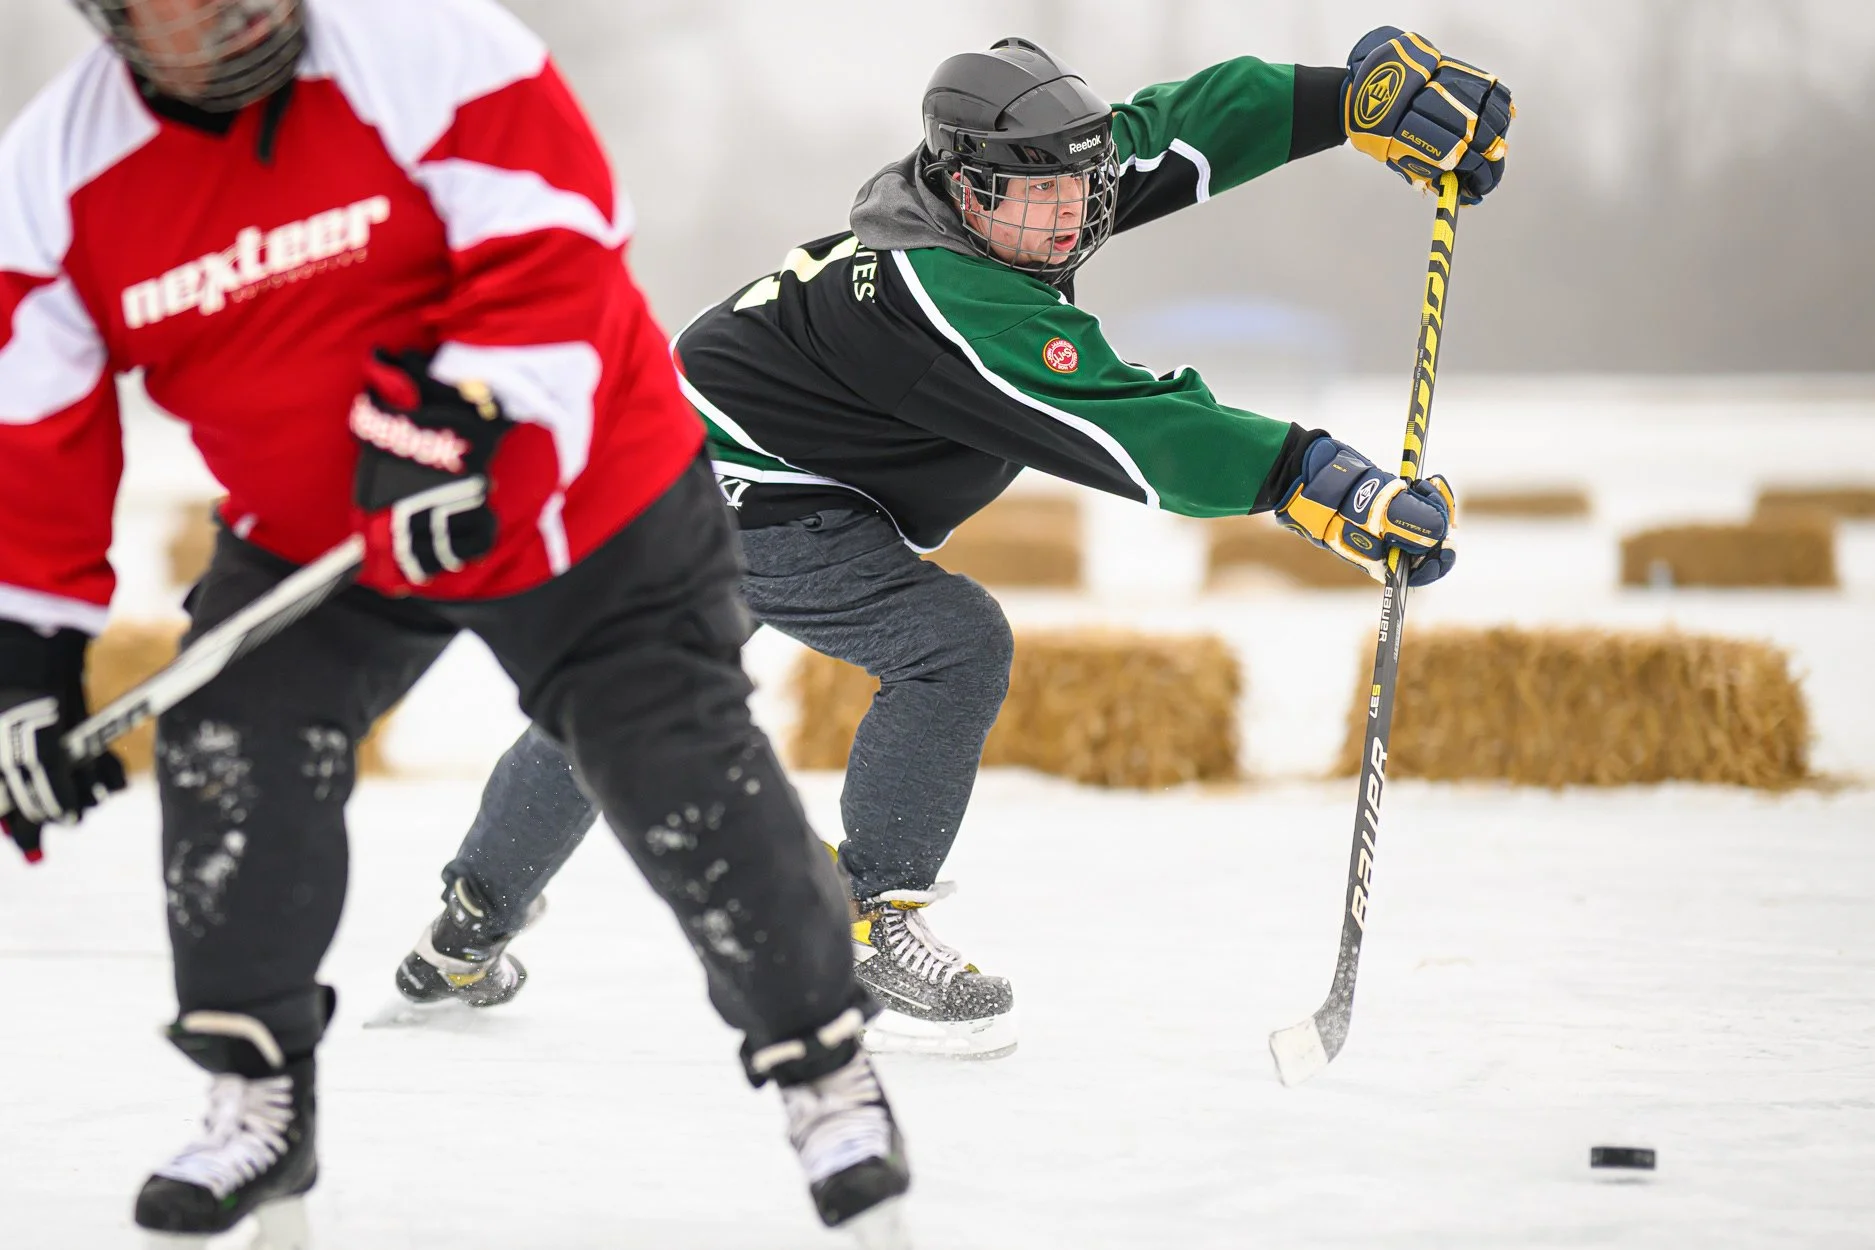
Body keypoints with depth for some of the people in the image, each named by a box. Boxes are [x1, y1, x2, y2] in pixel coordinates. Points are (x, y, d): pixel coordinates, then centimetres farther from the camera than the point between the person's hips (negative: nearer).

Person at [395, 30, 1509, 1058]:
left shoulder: (1006, 197, -9)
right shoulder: (943, 297, -34)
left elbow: (1183, 128, -5)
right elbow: (1127, 432, -39)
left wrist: (1366, 93, -15)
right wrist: (1320, 486, -43)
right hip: (745, 495, -11)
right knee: (955, 641, -22)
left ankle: (469, 931, 42)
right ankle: (864, 927, -13)